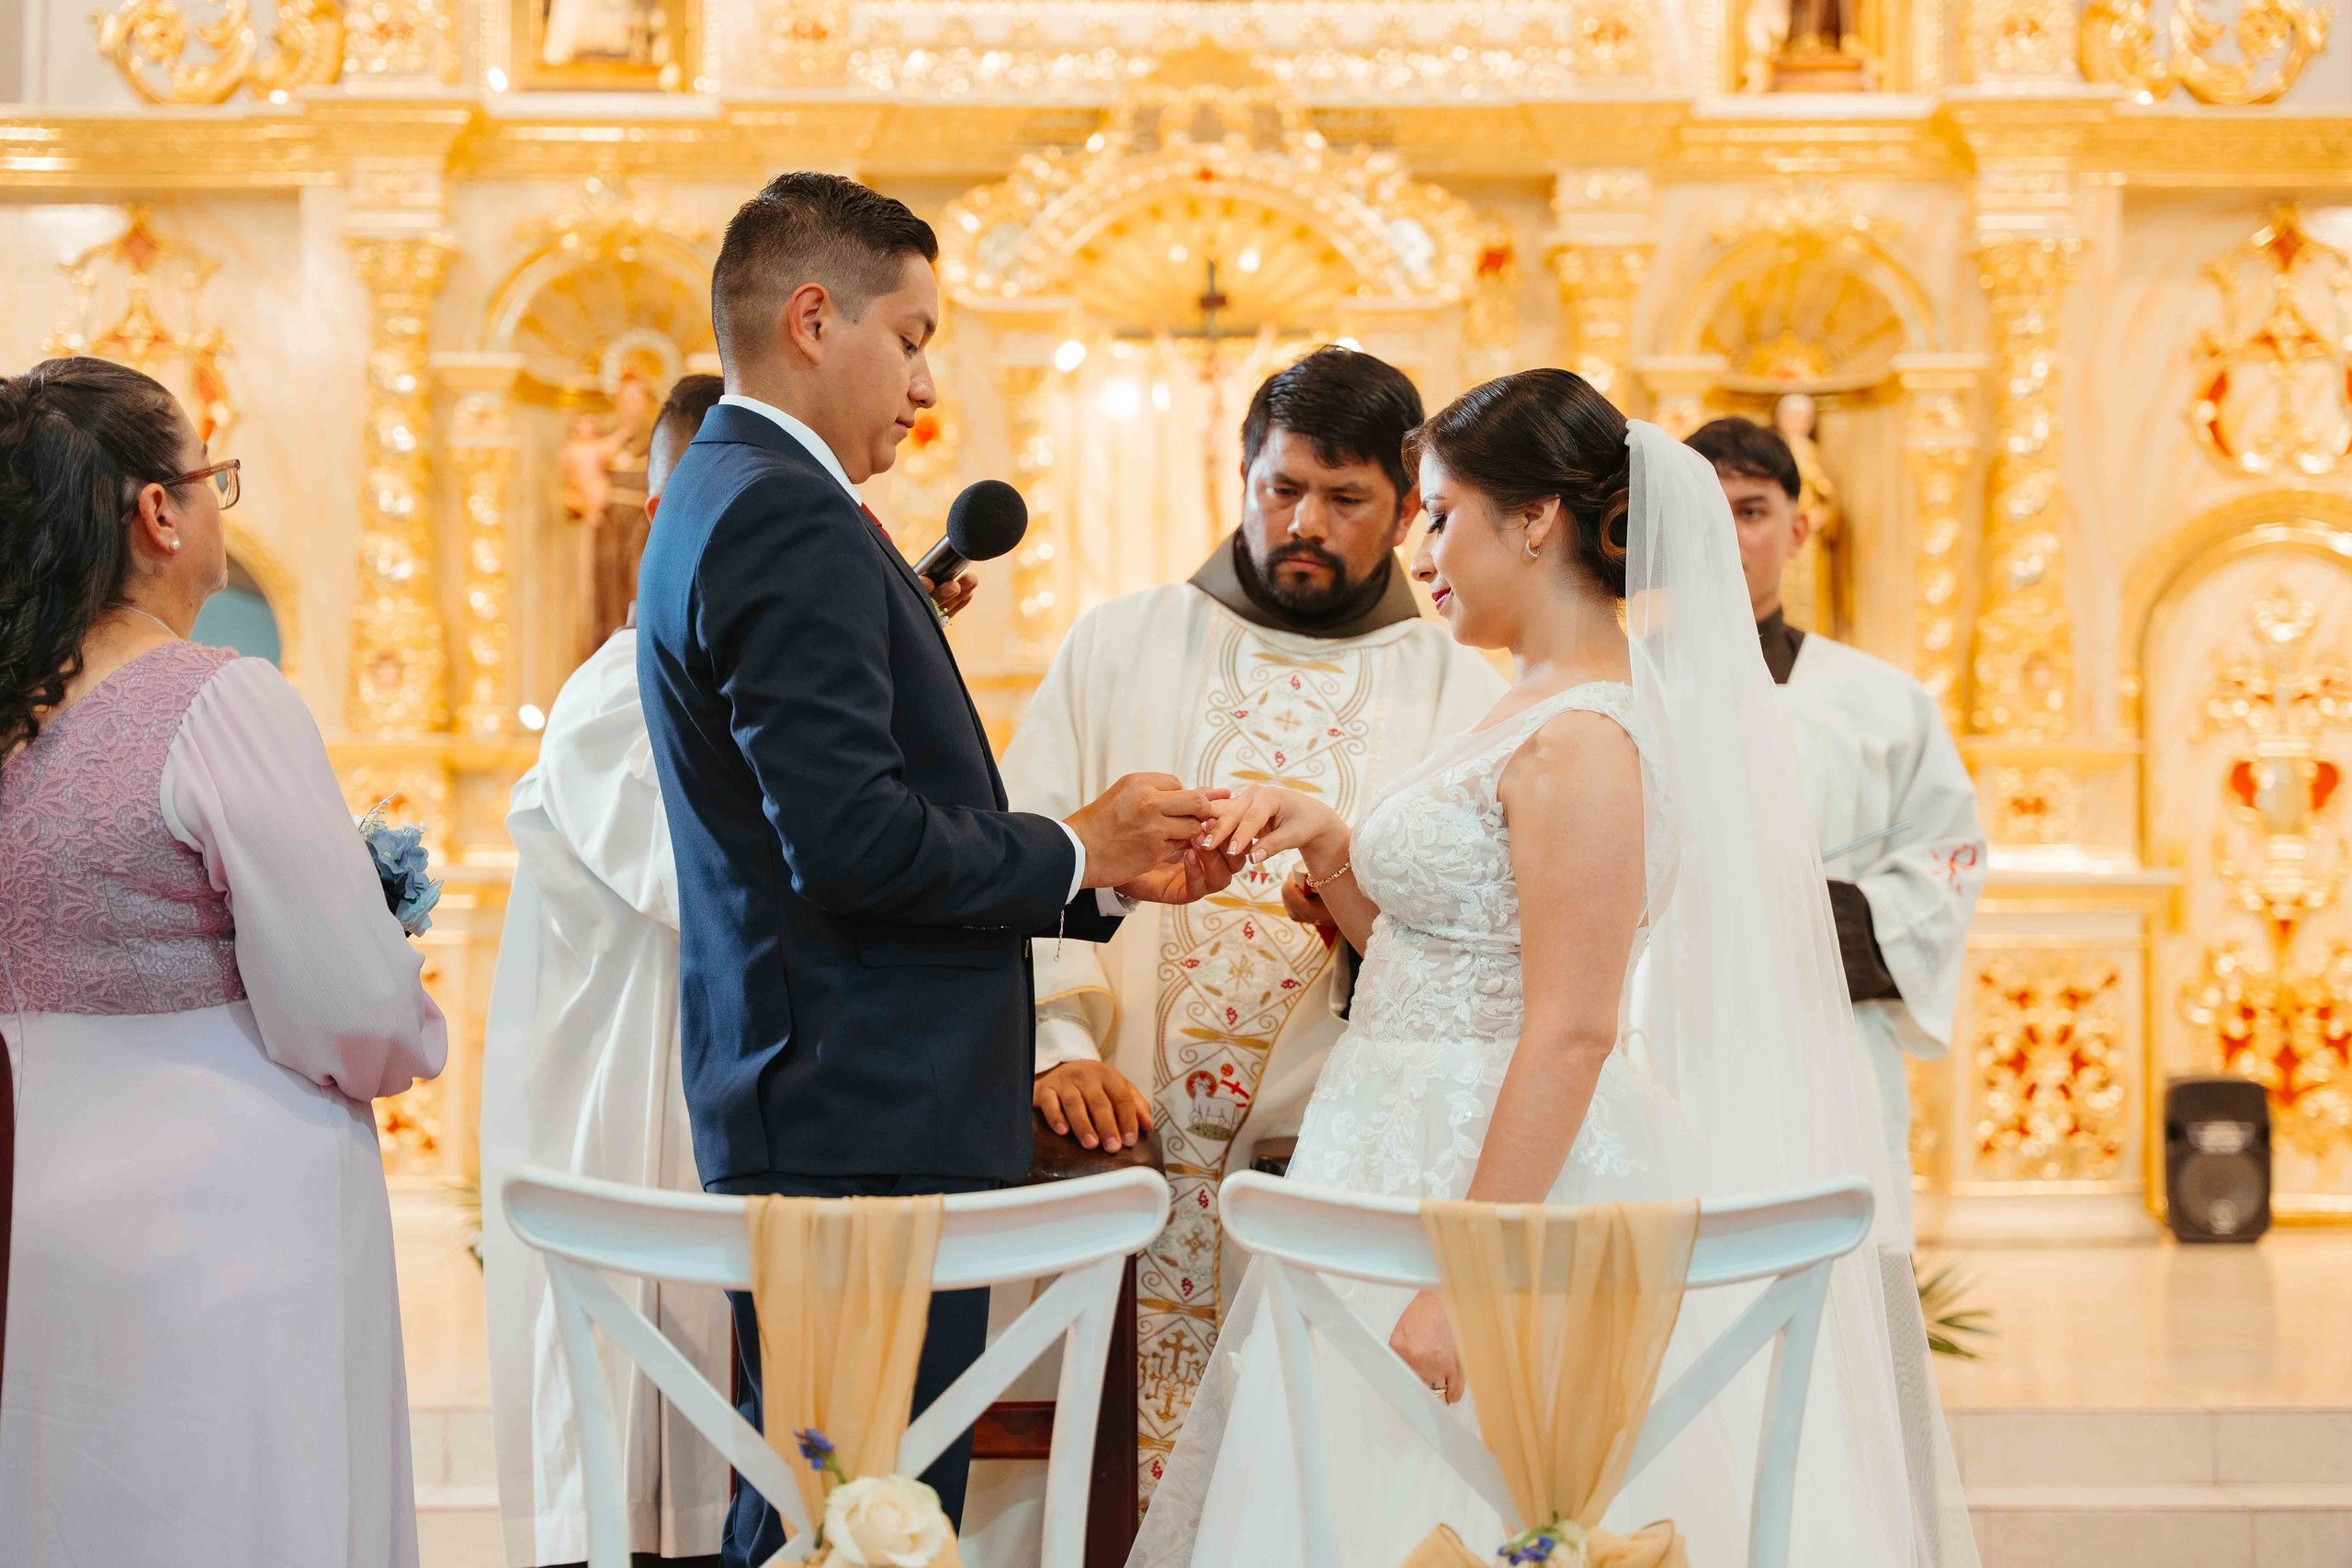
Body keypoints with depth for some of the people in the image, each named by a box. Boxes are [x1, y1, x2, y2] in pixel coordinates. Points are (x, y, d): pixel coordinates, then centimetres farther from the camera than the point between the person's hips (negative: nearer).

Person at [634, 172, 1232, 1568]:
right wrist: (1073, 854, -7)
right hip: (868, 1123, -11)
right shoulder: (790, 520, -14)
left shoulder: (725, 501, 19)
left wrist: (1107, 874, 15)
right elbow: (852, 843, -23)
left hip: (810, 1106, 11)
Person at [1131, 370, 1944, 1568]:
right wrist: (1329, 850, 3)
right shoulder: (1533, 711, 14)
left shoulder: (1582, 740, -17)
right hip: (1415, 1171, 10)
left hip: (1510, 1178, -9)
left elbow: (1571, 1033, -22)